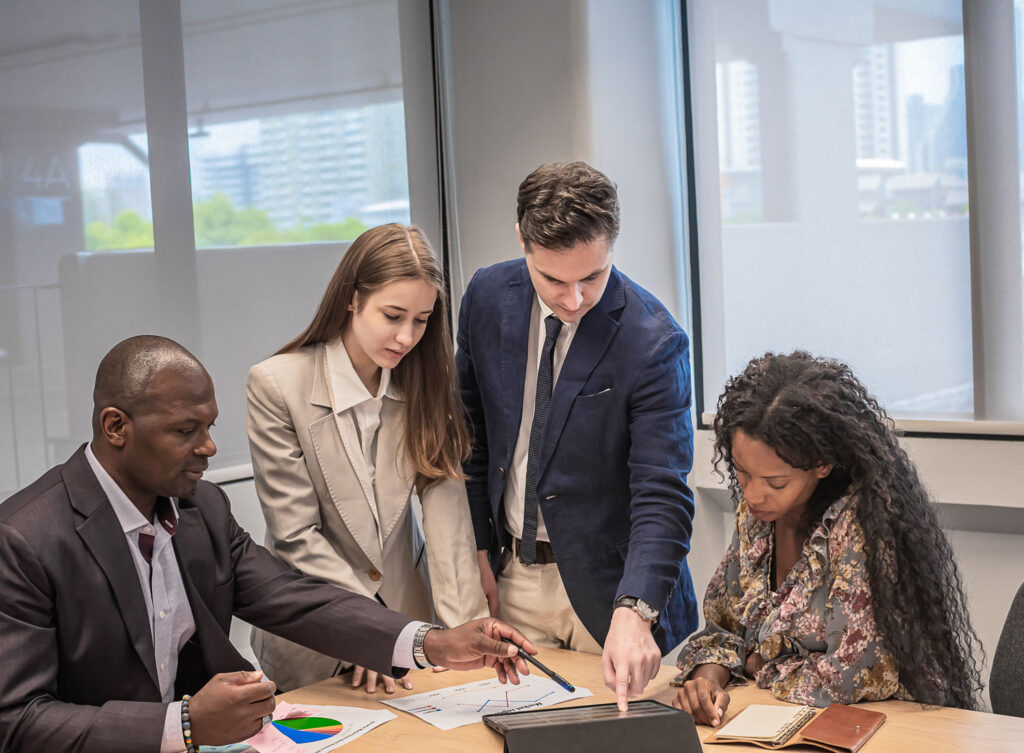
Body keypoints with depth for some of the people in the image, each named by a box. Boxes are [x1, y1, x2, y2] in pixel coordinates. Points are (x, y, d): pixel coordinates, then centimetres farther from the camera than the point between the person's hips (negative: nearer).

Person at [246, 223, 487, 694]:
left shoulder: (426, 382, -5)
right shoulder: (276, 385, -17)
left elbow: (445, 503, -15)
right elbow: (296, 535, -17)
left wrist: (467, 622, -26)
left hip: (406, 614, 4)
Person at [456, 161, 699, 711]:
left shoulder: (653, 341, -20)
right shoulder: (488, 296, -5)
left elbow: (661, 496, -24)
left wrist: (633, 612, -38)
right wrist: (477, 548, 6)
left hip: (607, 583, -3)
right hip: (513, 580, 4)